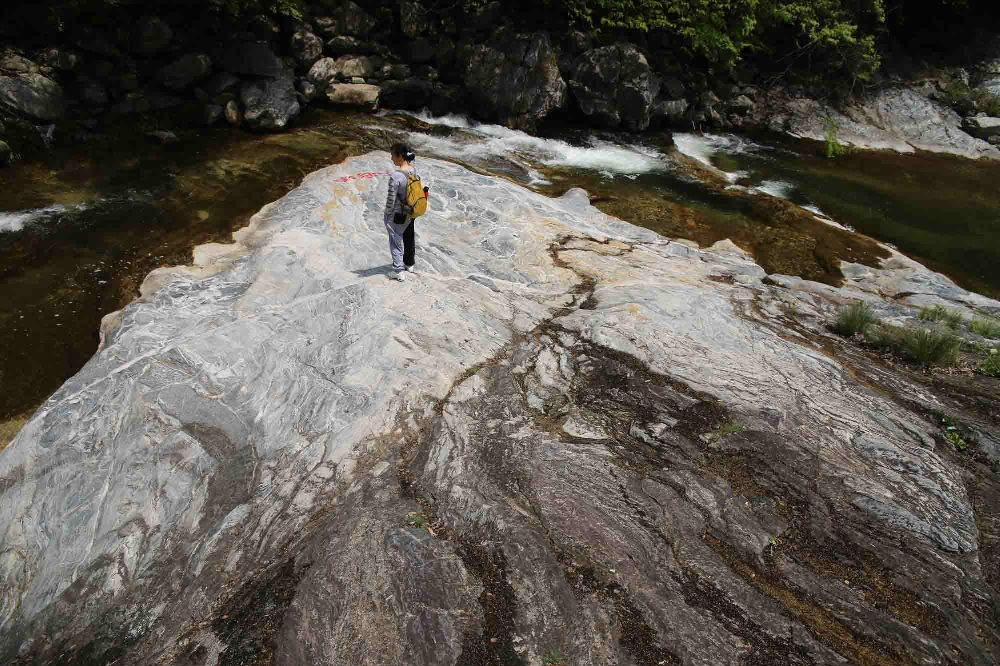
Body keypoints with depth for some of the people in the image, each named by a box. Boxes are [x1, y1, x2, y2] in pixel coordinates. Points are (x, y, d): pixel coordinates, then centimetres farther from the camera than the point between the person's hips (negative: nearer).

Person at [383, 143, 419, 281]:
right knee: (409, 238, 24)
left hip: (397, 214, -7)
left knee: (396, 241, 11)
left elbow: (391, 199, -22)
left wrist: (387, 213, -5)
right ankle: (409, 263, 43)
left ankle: (398, 271, 19)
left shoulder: (395, 176, -29)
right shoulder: (413, 170, -9)